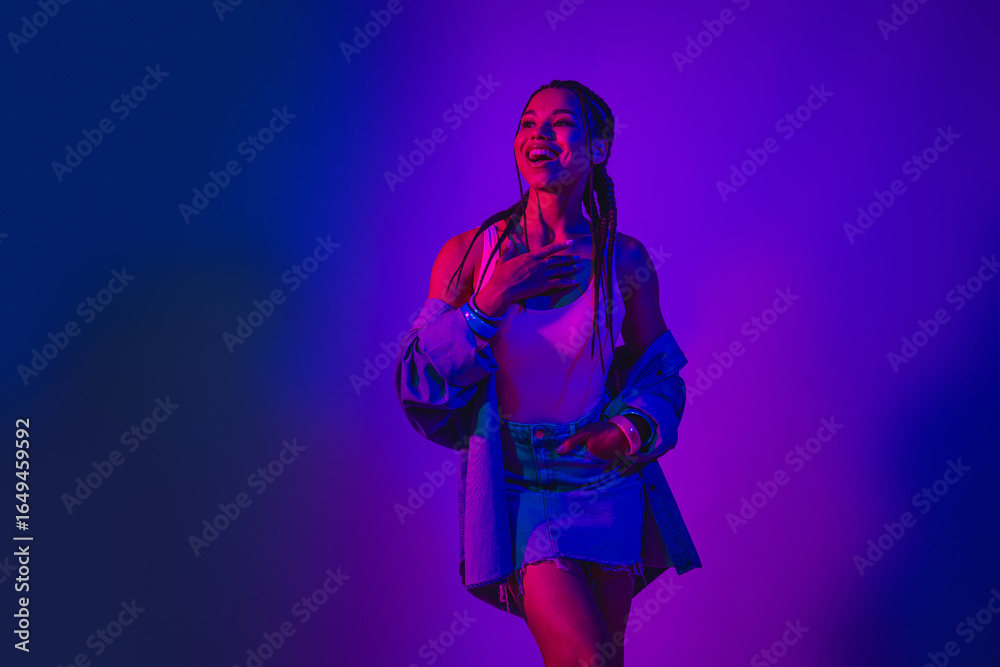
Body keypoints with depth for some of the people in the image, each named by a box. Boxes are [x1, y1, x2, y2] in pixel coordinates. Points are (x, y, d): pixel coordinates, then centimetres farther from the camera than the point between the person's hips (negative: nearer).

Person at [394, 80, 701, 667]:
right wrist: (490, 302, -19)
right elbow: (417, 383, -8)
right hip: (515, 485, -2)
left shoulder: (626, 261, -4)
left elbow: (660, 374, 7)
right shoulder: (469, 255, -7)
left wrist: (635, 428, -14)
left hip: (606, 483, 2)